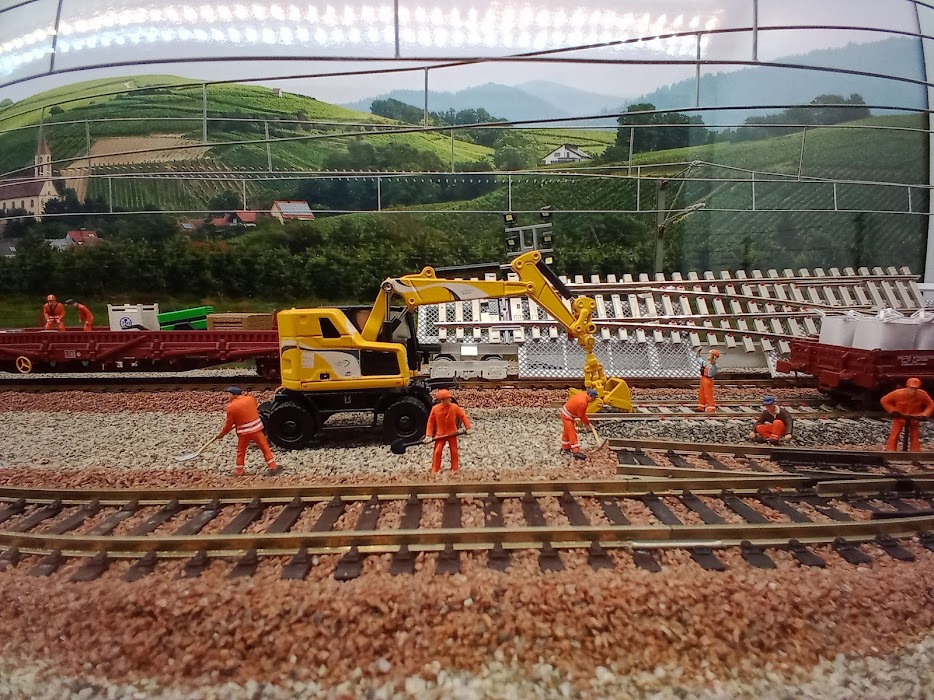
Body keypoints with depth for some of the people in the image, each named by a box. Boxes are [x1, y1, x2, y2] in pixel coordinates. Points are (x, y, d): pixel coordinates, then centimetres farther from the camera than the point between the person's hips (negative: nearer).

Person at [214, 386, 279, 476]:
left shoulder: (231, 407, -10)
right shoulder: (251, 399, -1)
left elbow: (229, 424, -3)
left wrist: (221, 434, 11)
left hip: (244, 432, -2)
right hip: (256, 429, 2)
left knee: (241, 451, 17)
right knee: (265, 447, 7)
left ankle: (239, 471, 20)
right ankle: (273, 467, 7)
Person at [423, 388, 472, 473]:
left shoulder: (455, 407, -10)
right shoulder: (435, 408, -11)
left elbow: (463, 416, -3)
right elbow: (431, 422, -6)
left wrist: (467, 428, -10)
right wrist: (429, 435, -10)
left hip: (452, 433, 1)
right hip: (440, 434, -1)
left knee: (454, 451, 6)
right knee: (437, 451, -3)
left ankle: (455, 469, 19)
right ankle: (435, 470, 7)